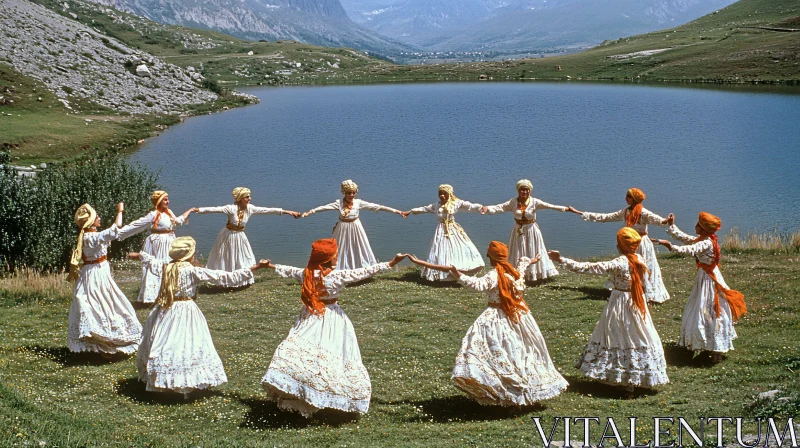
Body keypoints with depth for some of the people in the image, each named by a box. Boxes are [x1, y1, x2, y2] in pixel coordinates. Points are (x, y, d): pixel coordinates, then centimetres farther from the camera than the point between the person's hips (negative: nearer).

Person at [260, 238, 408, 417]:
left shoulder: (307, 273, -3)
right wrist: (392, 263, -12)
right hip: (332, 320, -3)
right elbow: (365, 272, -15)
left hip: (310, 319, 4)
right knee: (333, 356, 4)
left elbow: (289, 270, 15)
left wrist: (272, 266, 35)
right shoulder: (339, 276, -15)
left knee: (299, 352, 2)